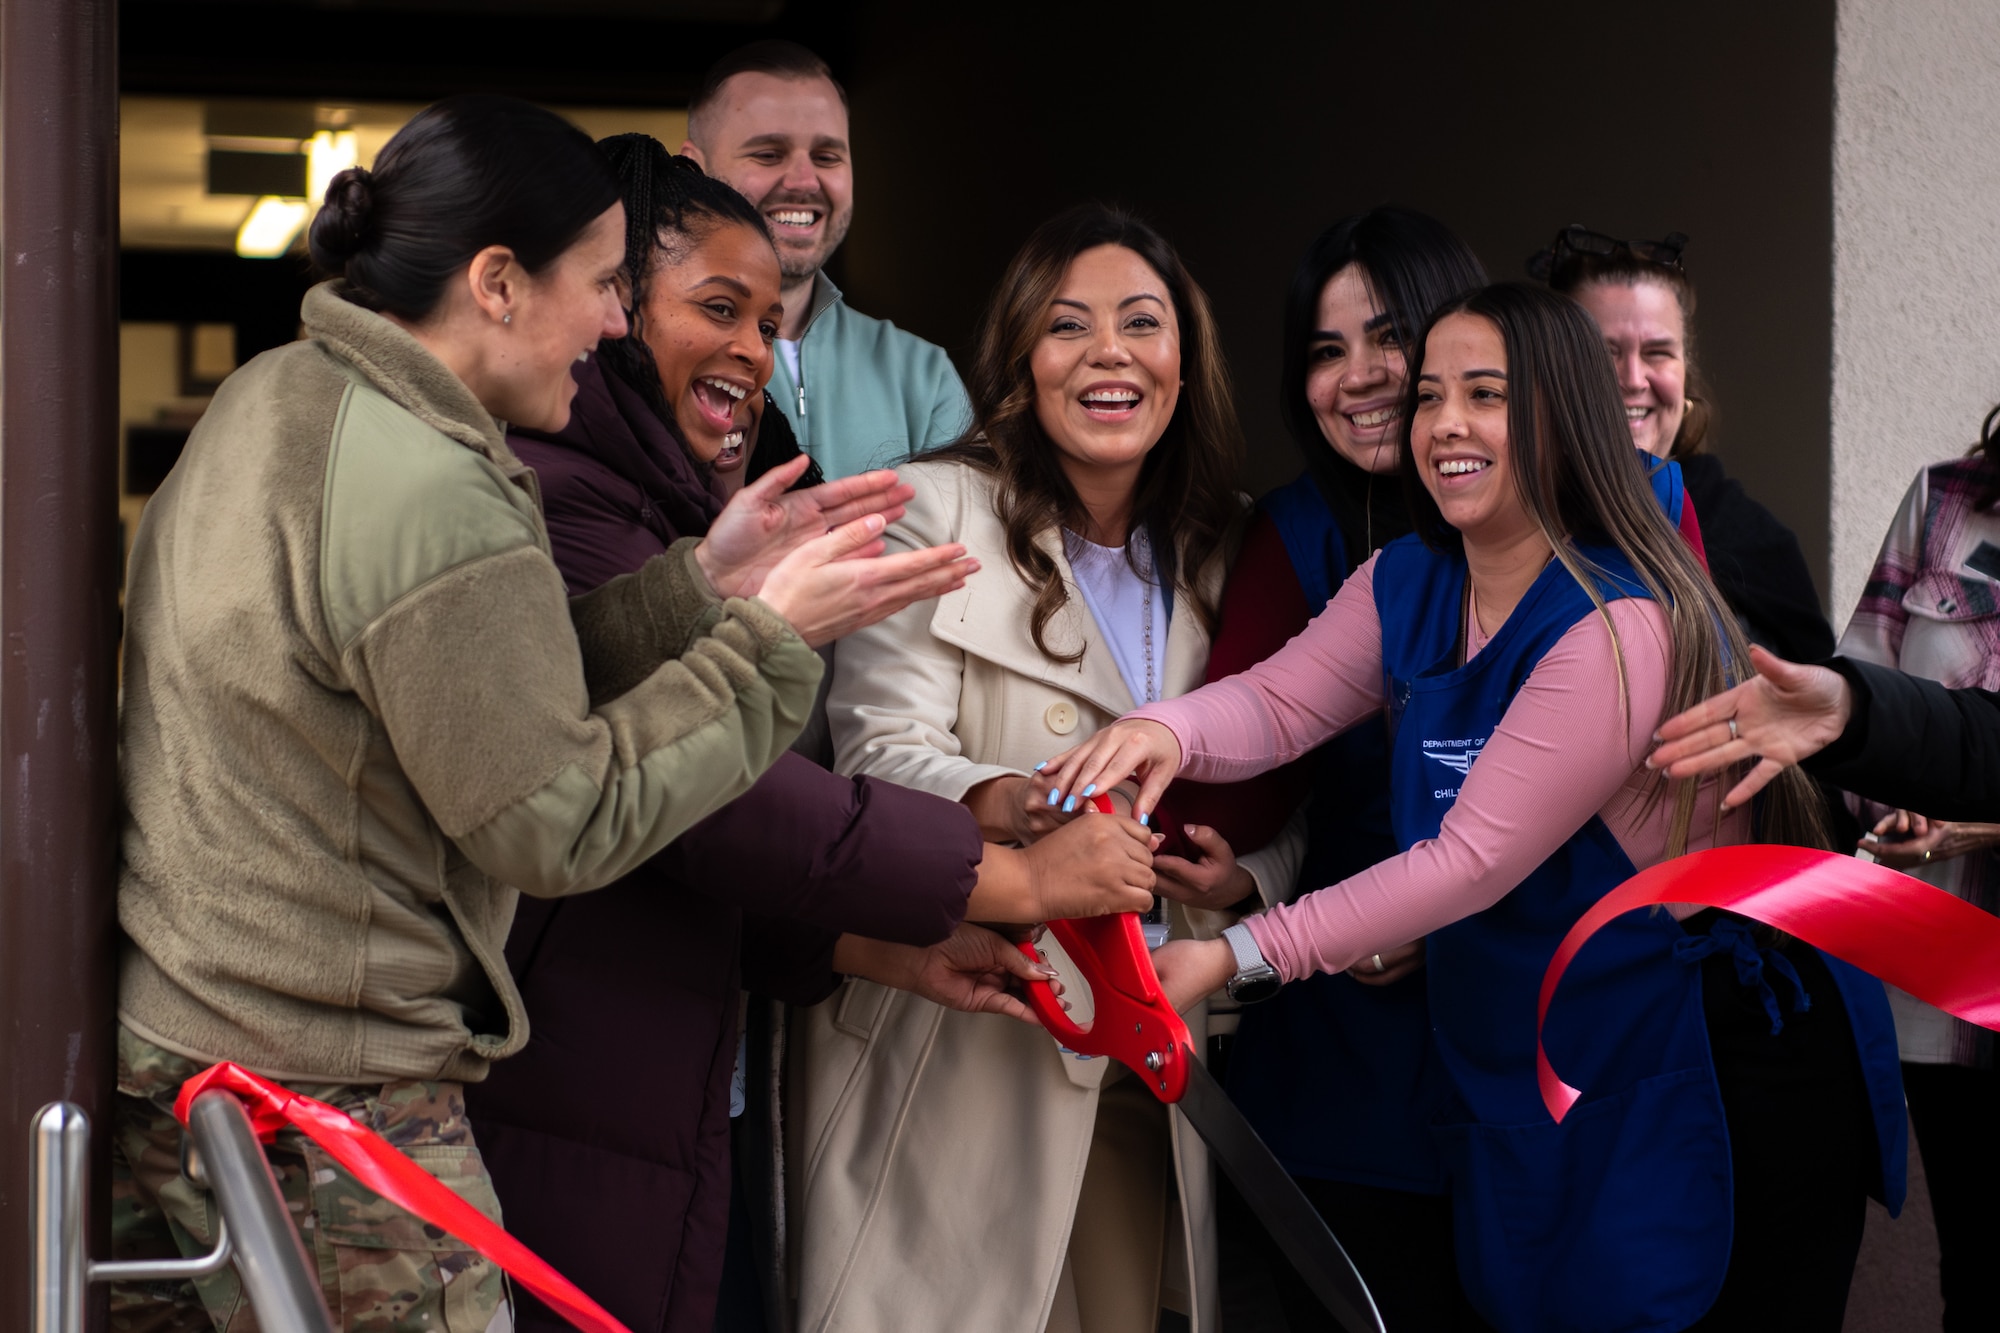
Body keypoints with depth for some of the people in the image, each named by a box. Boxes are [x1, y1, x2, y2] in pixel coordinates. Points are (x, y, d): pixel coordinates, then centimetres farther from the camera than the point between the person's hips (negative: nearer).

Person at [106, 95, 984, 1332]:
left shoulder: (274, 398, 9)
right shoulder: (434, 495, -21)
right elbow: (562, 826, -15)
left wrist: (702, 585, 8)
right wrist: (770, 641, -8)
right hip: (319, 1106, -10)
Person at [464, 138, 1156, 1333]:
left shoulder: (658, 518, 20)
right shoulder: (563, 505, -14)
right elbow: (707, 792, -20)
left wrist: (895, 953, 7)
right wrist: (1016, 882, -12)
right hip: (569, 1136, -10)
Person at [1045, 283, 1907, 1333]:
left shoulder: (1623, 625, -22)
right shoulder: (1406, 585, 6)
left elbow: (1477, 859, -24)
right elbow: (1280, 702, -3)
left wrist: (1237, 957, -27)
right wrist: (1166, 729, -28)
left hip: (1725, 1074, -7)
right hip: (1528, 1073, 7)